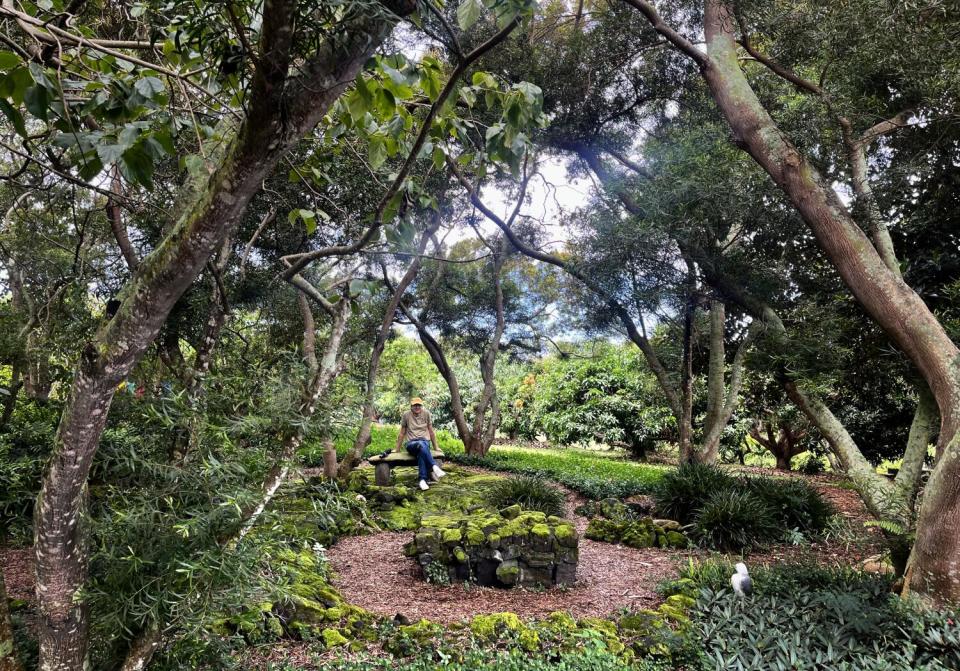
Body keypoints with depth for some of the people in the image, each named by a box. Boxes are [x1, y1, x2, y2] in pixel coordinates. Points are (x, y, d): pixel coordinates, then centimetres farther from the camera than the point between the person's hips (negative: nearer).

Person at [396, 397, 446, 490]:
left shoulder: (426, 413, 8)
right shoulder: (406, 415, 5)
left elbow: (431, 431, 13)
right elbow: (402, 434, 12)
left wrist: (435, 447, 14)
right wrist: (397, 450, 13)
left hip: (425, 441, 1)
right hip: (411, 443, -1)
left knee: (421, 452, -38)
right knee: (421, 445, -39)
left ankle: (423, 479, -45)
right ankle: (434, 467, -49)